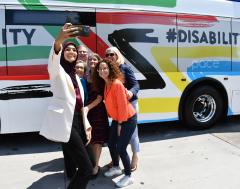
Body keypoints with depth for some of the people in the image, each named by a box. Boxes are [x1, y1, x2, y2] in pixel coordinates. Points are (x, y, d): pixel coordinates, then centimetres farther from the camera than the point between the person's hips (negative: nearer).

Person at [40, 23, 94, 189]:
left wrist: (86, 126, 12)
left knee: (89, 163, 15)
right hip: (65, 123, -8)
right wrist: (59, 41, -47)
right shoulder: (57, 71, 0)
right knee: (86, 168, -12)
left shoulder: (75, 76, 22)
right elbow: (53, 59, -26)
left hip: (77, 121, 8)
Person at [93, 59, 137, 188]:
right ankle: (116, 168, 37)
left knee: (121, 148, -8)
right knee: (111, 144, 15)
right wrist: (117, 122, 10)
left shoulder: (117, 83, -24)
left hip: (128, 119, -9)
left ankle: (128, 176, 9)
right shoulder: (105, 84, 3)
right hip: (117, 119, 9)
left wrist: (120, 124, -15)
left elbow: (123, 105, -23)